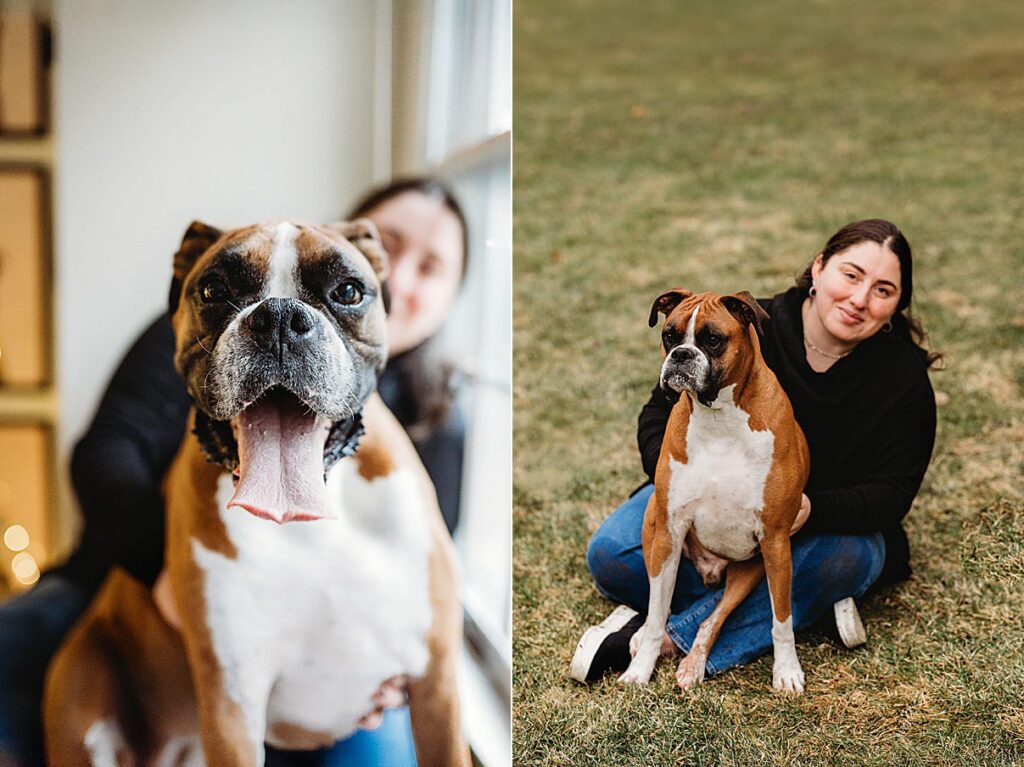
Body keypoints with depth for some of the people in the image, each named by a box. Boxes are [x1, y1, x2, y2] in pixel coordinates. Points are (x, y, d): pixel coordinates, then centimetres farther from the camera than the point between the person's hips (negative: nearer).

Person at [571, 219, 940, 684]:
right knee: (611, 555, -24)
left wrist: (812, 510, -35)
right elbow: (660, 415, -7)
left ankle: (668, 636, -34)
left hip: (822, 525, -1)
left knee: (846, 557, -37)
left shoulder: (905, 378, -15)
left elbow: (892, 492, -14)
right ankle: (806, 600, -23)